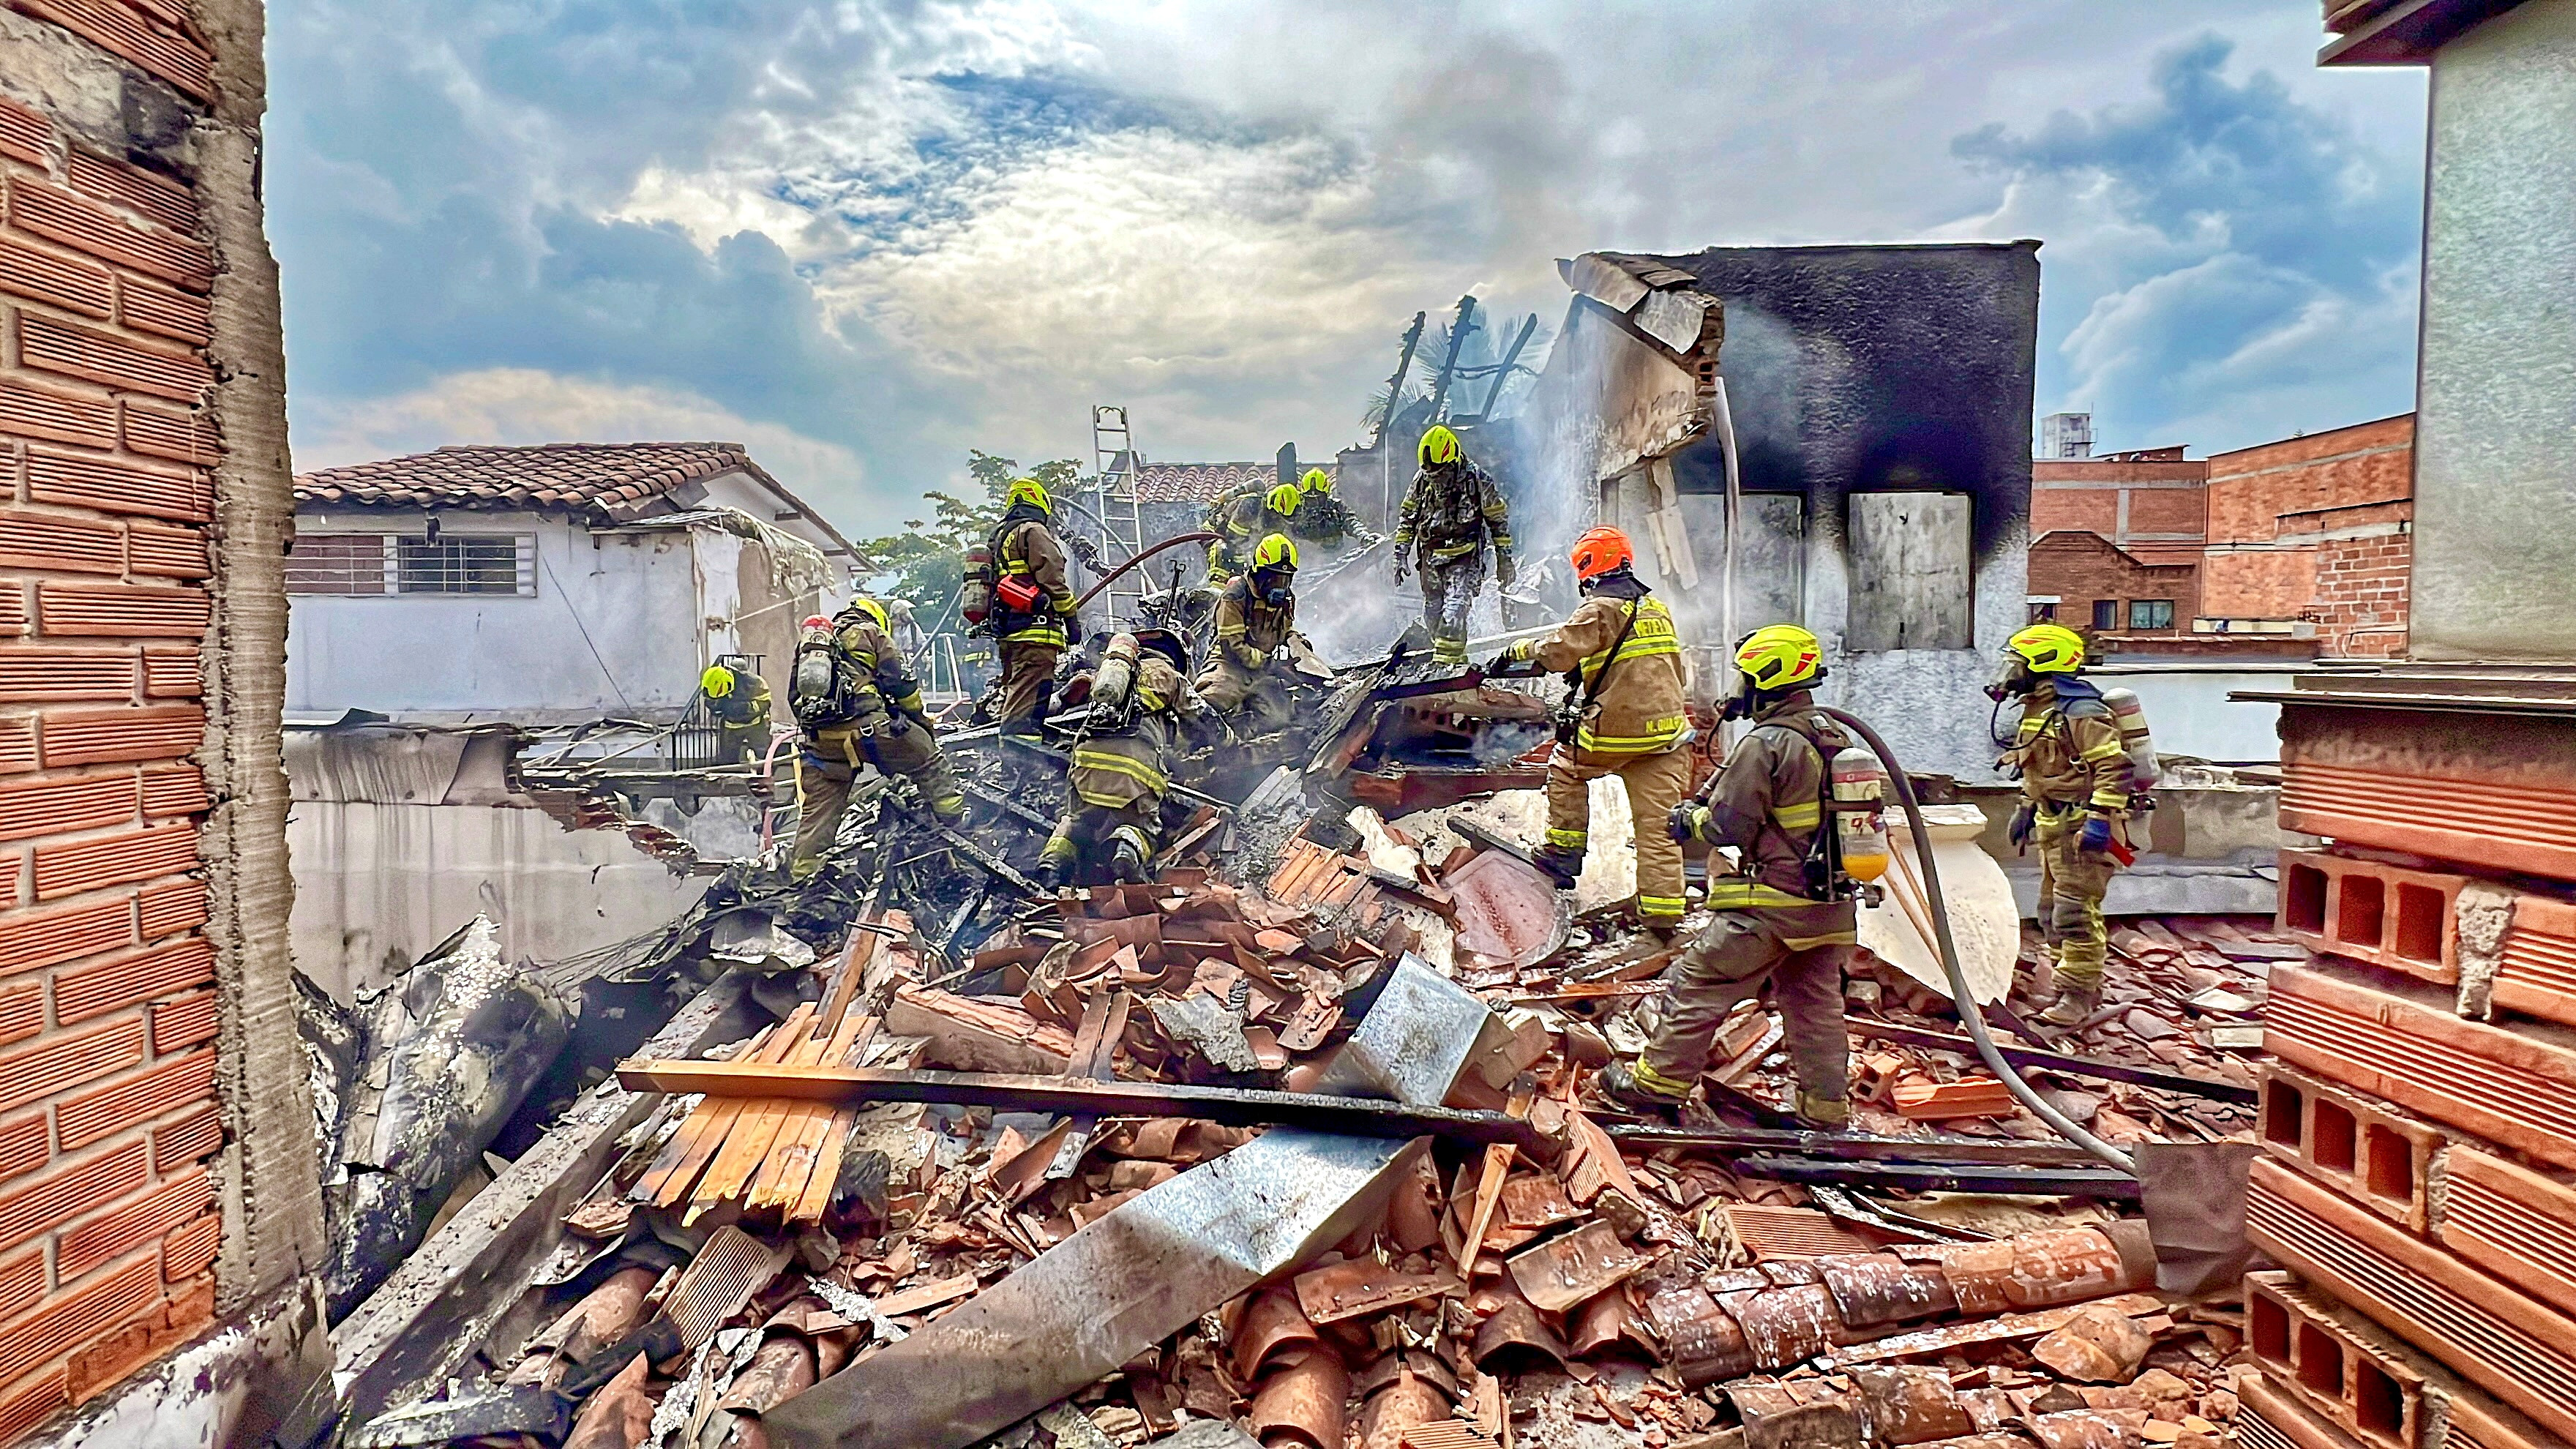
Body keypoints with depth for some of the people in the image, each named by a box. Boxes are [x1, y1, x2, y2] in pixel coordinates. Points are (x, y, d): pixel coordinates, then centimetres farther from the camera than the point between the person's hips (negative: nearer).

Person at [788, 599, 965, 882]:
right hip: (867, 725, -5)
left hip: (820, 738, 5)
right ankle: (957, 823, 7)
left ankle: (801, 877, 11)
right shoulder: (871, 632, 14)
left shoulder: (806, 645, 31)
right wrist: (921, 718, 15)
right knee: (930, 763, 10)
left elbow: (794, 698, 30)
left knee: (817, 811, 11)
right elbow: (901, 680, 4)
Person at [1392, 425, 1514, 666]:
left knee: (1454, 613, -20)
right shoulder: (1422, 480, 0)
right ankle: (1458, 661, 25)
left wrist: (1504, 558, 1)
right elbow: (1407, 518, 11)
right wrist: (1400, 556, 6)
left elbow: (1499, 519, 0)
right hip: (1431, 558, 5)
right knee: (1433, 616, 9)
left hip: (1464, 558, -5)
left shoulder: (1478, 480, -10)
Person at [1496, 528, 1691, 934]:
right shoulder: (1657, 607, 17)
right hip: (1666, 732, 6)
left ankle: (1564, 851, 24)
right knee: (1657, 821, 5)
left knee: (1566, 767, 23)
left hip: (1615, 730, -6)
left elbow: (1560, 652, -17)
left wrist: (1523, 649, 2)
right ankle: (1662, 912, 3)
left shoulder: (1599, 607, -7)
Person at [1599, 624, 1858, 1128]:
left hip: (1772, 905, -8)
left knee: (1697, 986, 4)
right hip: (1831, 904, 8)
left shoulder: (1765, 743, -17)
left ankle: (1658, 1081, 13)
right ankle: (1826, 1106, 22)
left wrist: (1690, 819, 3)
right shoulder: (1834, 738, 10)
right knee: (1815, 1002, 16)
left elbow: (1729, 824, -18)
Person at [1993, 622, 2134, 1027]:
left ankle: (2078, 995, 0)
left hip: (2082, 827, -11)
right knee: (2052, 912, 16)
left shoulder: (2080, 712, -18)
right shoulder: (2037, 710, 14)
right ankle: (2082, 986, 28)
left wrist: (2099, 822, -26)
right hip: (2054, 827, 11)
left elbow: (2114, 768, -23)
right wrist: (2025, 810, 23)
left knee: (2075, 913, -8)